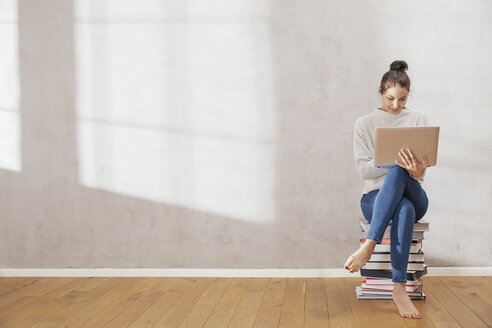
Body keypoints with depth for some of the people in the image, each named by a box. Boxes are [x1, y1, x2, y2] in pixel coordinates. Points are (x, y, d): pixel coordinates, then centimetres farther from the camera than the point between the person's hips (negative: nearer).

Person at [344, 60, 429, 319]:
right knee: (405, 209, -38)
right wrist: (394, 160, -24)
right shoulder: (365, 124, 4)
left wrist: (416, 169, -29)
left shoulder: (418, 120, 8)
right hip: (376, 198, -1)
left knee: (398, 171, -35)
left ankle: (369, 245, -42)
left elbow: (421, 168, -2)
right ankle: (399, 289, -41)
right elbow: (363, 170, -5)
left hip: (413, 196, 1)